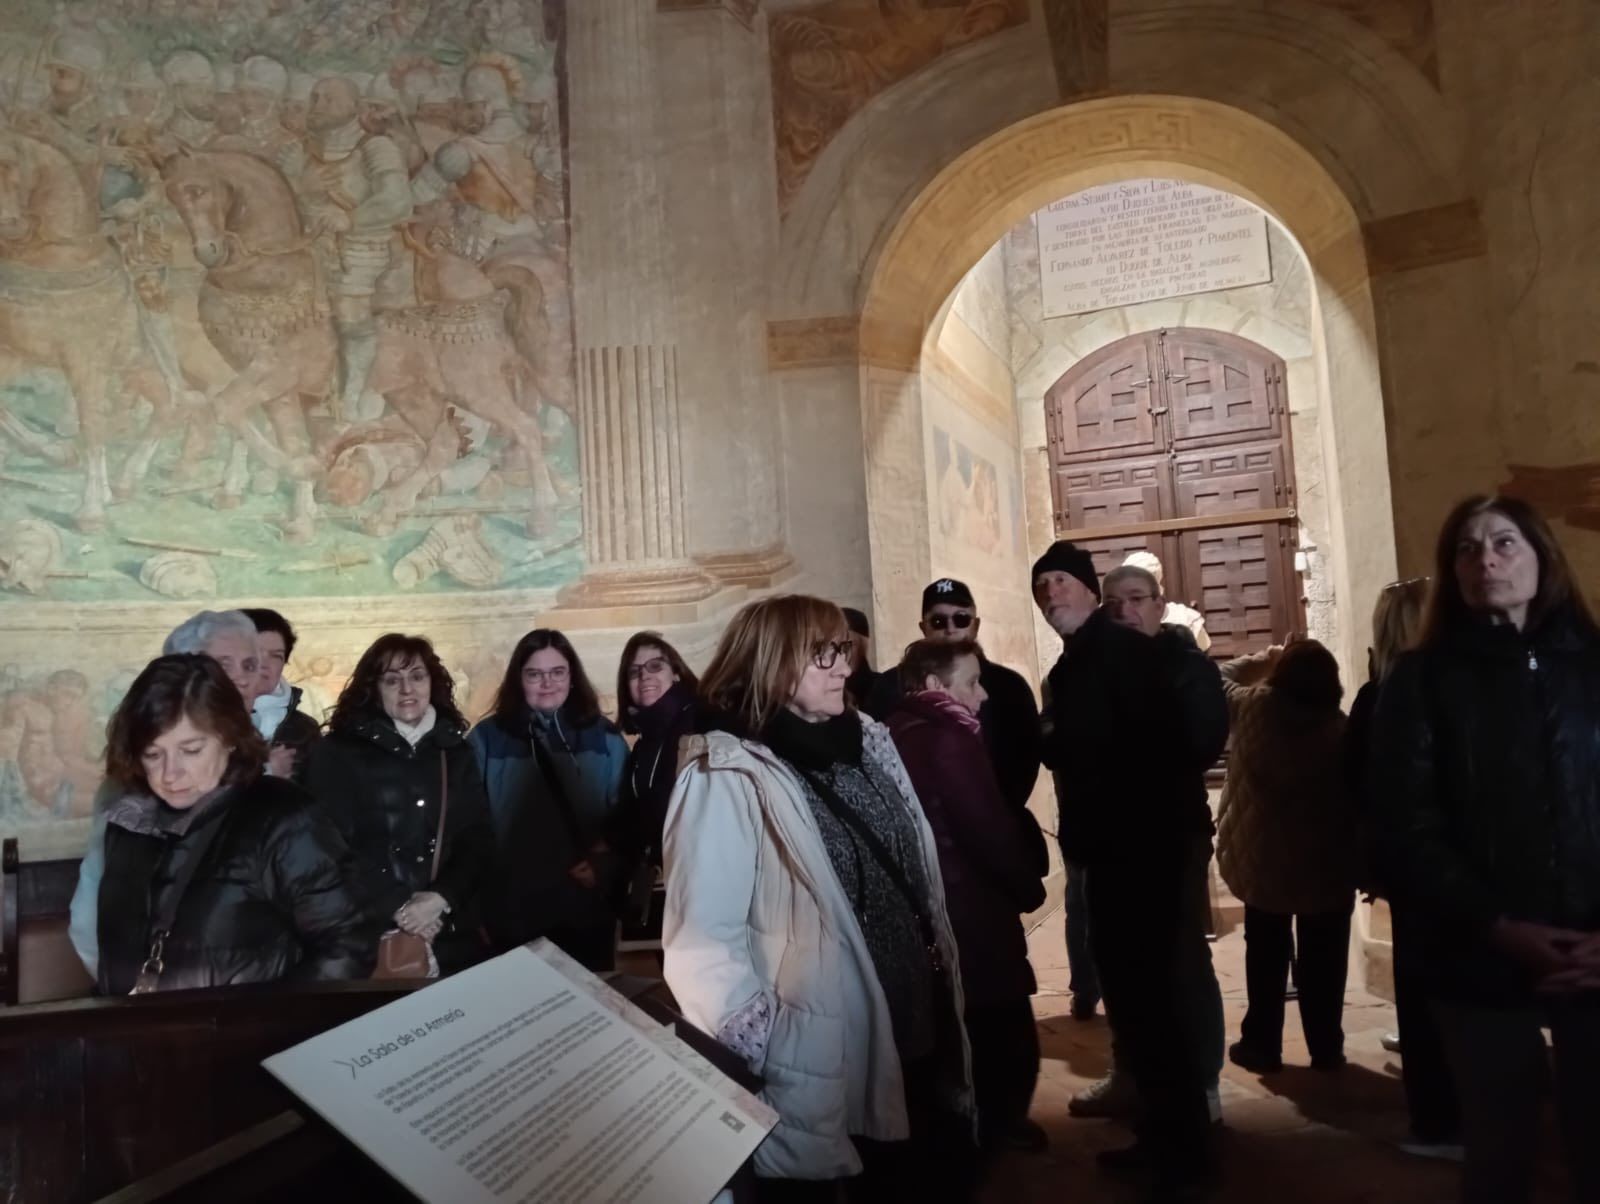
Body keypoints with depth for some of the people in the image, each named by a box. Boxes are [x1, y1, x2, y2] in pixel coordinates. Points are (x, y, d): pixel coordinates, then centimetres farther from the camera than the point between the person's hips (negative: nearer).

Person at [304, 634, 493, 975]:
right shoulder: (337, 752, -1)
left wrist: (441, 898, -11)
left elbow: (479, 839, 4)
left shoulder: (455, 750, 9)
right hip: (370, 932, -3)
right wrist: (396, 907, -15)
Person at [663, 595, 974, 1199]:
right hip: (823, 1072, -7)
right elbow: (704, 947, -21)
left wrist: (944, 982, 12)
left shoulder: (867, 742, 6)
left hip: (916, 1035, 7)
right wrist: (764, 1061, -19)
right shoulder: (728, 779, -17)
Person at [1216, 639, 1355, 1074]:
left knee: (1266, 957, 15)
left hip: (1261, 861, 1)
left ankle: (1262, 1046, 22)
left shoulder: (1252, 708, -13)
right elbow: (1359, 802, -8)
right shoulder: (1341, 732, -15)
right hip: (1328, 869, -1)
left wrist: (1267, 658, 13)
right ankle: (1326, 1049, 22)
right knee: (1323, 960, 13)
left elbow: (1221, 677, 9)